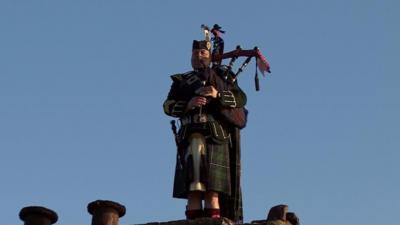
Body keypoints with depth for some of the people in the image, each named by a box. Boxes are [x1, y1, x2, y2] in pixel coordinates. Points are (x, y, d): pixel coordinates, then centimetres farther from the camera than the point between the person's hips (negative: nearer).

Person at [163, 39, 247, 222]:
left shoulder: (223, 75, 22)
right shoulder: (181, 80, 24)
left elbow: (241, 98, 9)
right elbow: (168, 106, 11)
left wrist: (218, 95, -9)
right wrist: (188, 104, -9)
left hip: (216, 136, -1)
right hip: (190, 136, 1)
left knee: (213, 189, -9)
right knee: (193, 188, -8)